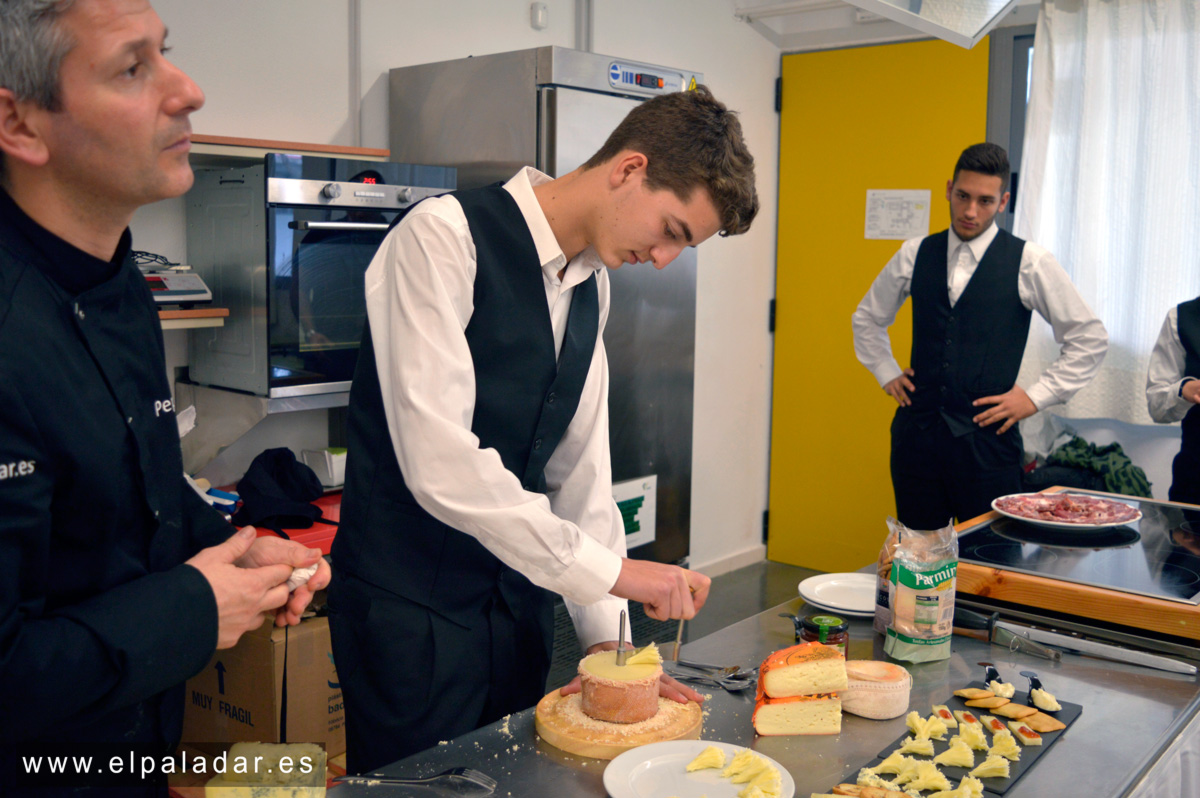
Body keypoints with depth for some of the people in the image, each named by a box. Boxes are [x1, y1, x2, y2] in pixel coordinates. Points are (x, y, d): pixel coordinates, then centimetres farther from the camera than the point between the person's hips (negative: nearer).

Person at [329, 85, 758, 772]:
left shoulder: (593, 283, 8)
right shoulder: (443, 238, -17)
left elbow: (580, 464, 8)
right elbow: (439, 462, -26)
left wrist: (605, 633, 2)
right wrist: (608, 570, -21)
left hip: (520, 601, 7)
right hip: (412, 606, -7)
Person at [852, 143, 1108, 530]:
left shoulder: (1029, 262, -2)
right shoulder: (915, 254, 7)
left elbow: (1090, 338, 3)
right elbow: (867, 317, 24)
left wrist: (1035, 397, -2)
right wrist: (887, 373, 13)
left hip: (987, 436, -3)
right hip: (916, 429, 3)